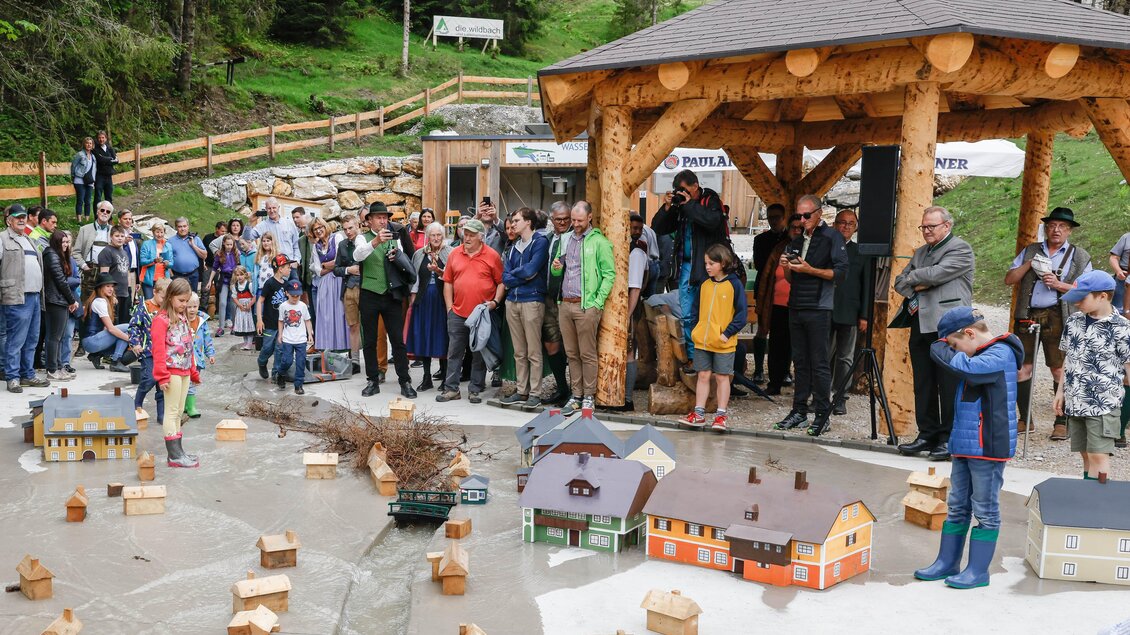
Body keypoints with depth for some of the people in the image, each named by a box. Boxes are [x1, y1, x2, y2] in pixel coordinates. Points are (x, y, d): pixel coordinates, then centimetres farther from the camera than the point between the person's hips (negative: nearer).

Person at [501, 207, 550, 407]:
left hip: (532, 300, -7)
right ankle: (522, 390, 16)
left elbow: (531, 270, -14)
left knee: (533, 352, -4)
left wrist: (514, 273, 4)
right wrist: (524, 276, -7)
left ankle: (535, 393, 1)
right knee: (519, 352, 10)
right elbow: (505, 278, 8)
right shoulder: (513, 248, 17)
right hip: (512, 301, 7)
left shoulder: (540, 242, -2)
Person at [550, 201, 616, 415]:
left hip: (586, 305, -6)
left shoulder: (599, 242, -4)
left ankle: (588, 397, 6)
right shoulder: (565, 239, 14)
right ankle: (576, 396, 17)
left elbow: (609, 274, -7)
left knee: (587, 354, -1)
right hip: (565, 304, 6)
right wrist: (556, 268, -2)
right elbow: (557, 273, 23)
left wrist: (597, 302, -13)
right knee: (572, 353, 10)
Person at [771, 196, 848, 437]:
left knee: (819, 363, -5)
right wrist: (786, 268, 2)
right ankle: (799, 411, 12)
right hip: (796, 308, 7)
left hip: (818, 310, -7)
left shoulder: (832, 237, -2)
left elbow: (840, 272, -10)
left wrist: (809, 270, -16)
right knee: (800, 361, 8)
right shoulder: (797, 241, 19)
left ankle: (822, 415, -1)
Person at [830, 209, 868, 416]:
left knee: (845, 358, 5)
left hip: (849, 313, 0)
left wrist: (864, 316, 1)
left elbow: (866, 286, 7)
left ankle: (840, 399, 10)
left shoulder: (860, 252, 7)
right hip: (825, 311, 0)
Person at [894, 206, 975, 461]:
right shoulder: (920, 252, 22)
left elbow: (936, 274, -15)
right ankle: (927, 435, 16)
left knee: (949, 387, -4)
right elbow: (900, 282, 18)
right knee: (923, 385, 9)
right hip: (920, 325, 8)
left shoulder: (961, 249, -2)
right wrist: (916, 286, -3)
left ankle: (949, 439, 2)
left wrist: (912, 277, 1)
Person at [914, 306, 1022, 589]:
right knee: (957, 507, 15)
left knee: (985, 509, 2)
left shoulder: (999, 354, -16)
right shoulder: (980, 355, 13)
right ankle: (947, 562, 24)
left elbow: (965, 367, -31)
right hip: (964, 446, 10)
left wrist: (941, 348, -16)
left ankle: (978, 570, 10)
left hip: (988, 447, -10)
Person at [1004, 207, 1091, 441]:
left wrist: (1059, 284, -13)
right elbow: (1009, 279, 10)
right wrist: (1029, 264, -4)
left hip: (1057, 317, -3)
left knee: (1059, 370, -3)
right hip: (1027, 315, 3)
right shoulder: (1030, 251, 17)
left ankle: (1062, 423, 5)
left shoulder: (1079, 256, 10)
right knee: (1022, 367, 2)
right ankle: (1025, 420, 12)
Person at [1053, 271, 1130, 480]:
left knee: (1098, 455, -8)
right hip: (1076, 402, 6)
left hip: (1104, 404, -6)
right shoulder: (1074, 321, 8)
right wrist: (1061, 392, 15)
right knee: (1086, 455, 12)